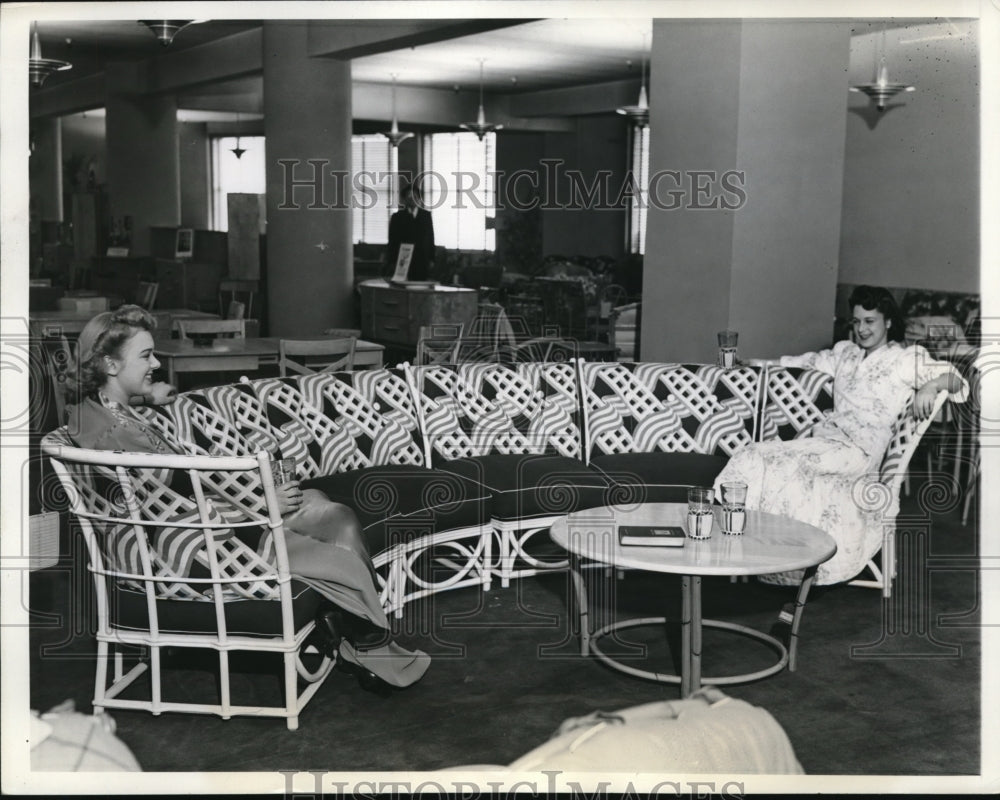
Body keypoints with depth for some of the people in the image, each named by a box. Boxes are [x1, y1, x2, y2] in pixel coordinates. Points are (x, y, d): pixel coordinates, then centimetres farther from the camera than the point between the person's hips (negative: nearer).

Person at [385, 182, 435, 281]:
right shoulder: (397, 217, 6)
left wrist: (431, 260, 5)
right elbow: (392, 241, 4)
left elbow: (430, 238, 10)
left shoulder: (426, 215, 10)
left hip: (422, 262, 2)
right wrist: (391, 263, -2)